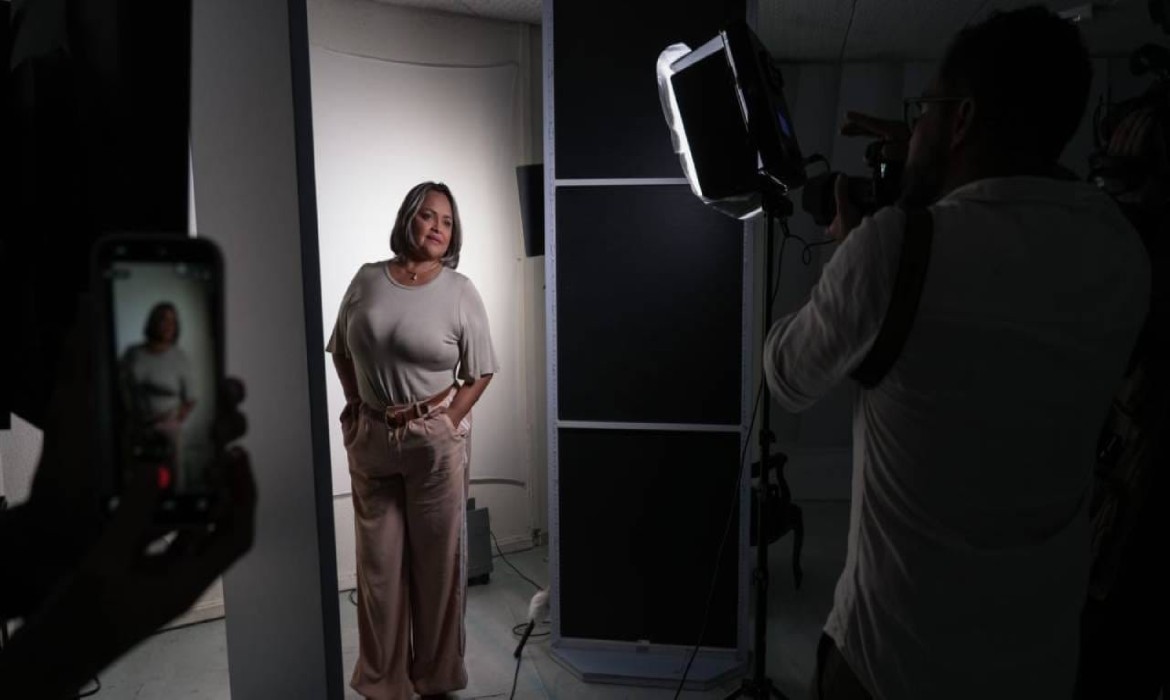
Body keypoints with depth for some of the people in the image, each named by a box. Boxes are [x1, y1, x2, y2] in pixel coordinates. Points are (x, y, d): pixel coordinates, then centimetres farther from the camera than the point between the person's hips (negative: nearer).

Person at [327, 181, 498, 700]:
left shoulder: (459, 291, -6)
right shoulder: (367, 280, 2)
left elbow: (479, 374, -2)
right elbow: (342, 352, 12)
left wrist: (446, 423, -9)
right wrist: (358, 408, 4)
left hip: (435, 442, -2)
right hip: (370, 441, 3)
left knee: (436, 561, 7)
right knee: (379, 561, 10)